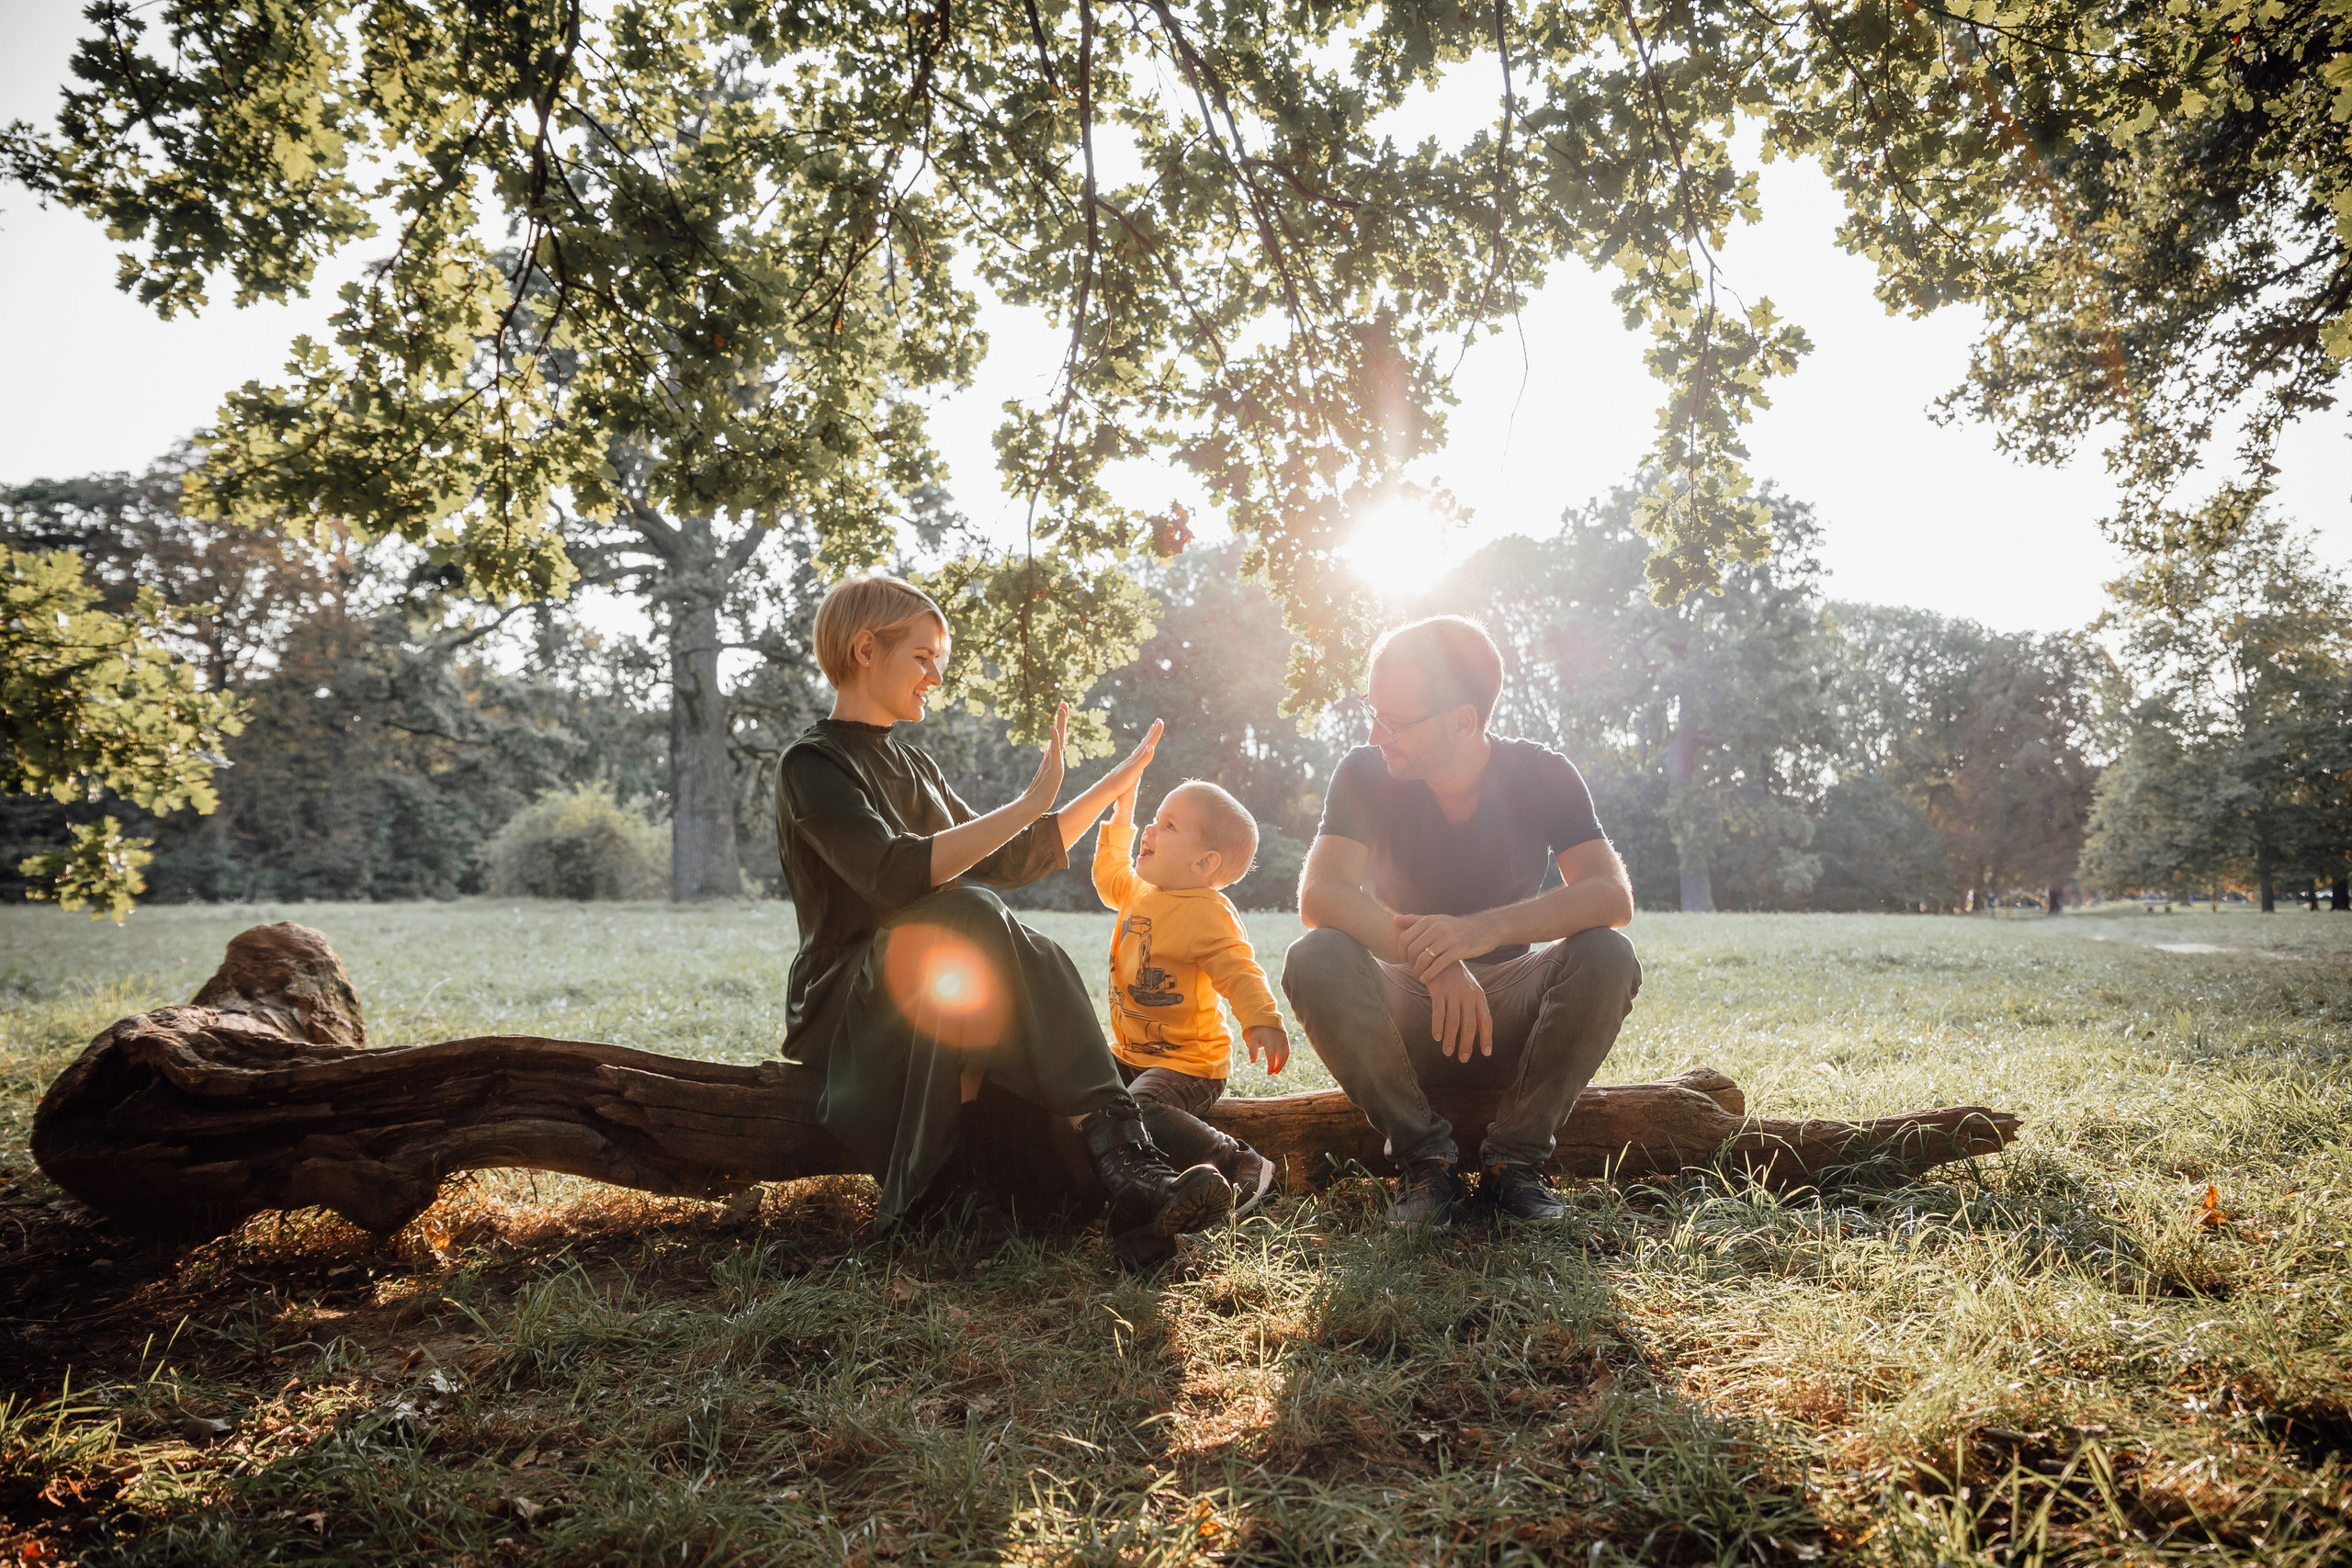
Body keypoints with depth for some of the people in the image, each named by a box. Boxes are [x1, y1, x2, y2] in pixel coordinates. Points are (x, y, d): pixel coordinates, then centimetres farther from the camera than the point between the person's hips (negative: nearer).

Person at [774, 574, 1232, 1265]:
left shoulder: (911, 764, 21)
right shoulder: (811, 764, -6)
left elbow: (1009, 862, 24)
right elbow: (894, 874, -24)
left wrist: (1113, 785, 22)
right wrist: (1028, 805, -25)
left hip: (942, 994, 7)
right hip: (845, 1005, -6)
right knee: (962, 912, -35)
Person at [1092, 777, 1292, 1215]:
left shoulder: (1208, 913, -18)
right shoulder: (1140, 891, 9)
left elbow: (1239, 971, -29)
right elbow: (1110, 875, 32)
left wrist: (1263, 1021, -46)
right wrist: (1121, 817, 27)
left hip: (1188, 1062, -9)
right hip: (1131, 1054, 9)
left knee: (1138, 1110, -33)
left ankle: (1240, 1165, -20)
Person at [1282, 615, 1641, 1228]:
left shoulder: (1543, 776, -8)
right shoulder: (1366, 775, -9)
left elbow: (1613, 896, -22)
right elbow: (1319, 894, -23)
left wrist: (1483, 929, -39)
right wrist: (1430, 956, -40)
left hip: (1508, 1014, 0)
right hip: (1405, 1012, 0)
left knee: (1607, 957, -28)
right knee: (1315, 959, -30)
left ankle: (1514, 1159, -15)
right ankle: (1426, 1159, -17)